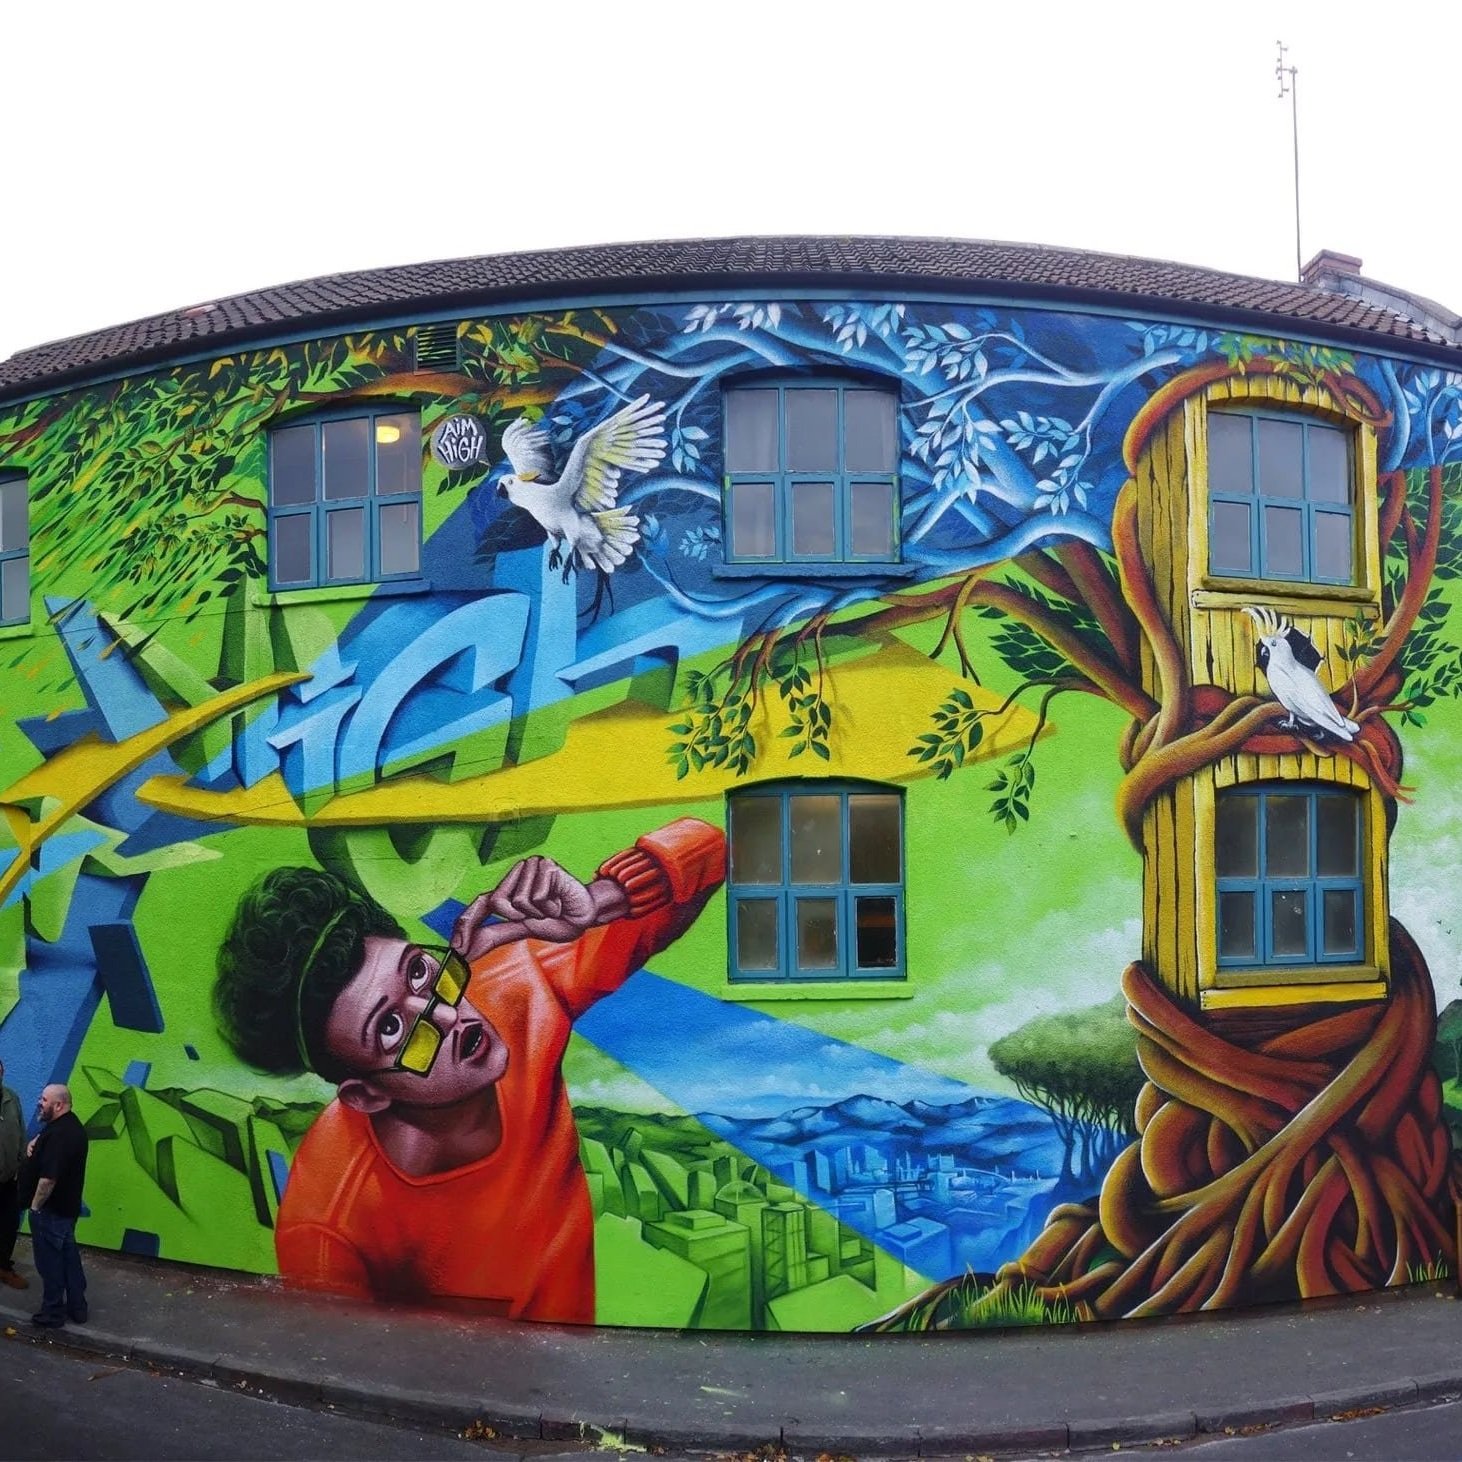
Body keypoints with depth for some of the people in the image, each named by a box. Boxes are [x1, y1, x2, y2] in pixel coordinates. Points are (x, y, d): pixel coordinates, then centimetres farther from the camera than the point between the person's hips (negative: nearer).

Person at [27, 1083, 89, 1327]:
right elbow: (47, 1137, 27)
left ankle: (53, 1312, 17)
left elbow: (48, 1179, -29)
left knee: (50, 1260, 5)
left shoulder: (58, 1135, -27)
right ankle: (77, 1307, 26)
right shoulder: (72, 1124, 6)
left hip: (51, 1209, -10)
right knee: (68, 1255, 18)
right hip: (67, 1206, 10)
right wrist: (35, 1143, 5)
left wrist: (35, 1205, -16)